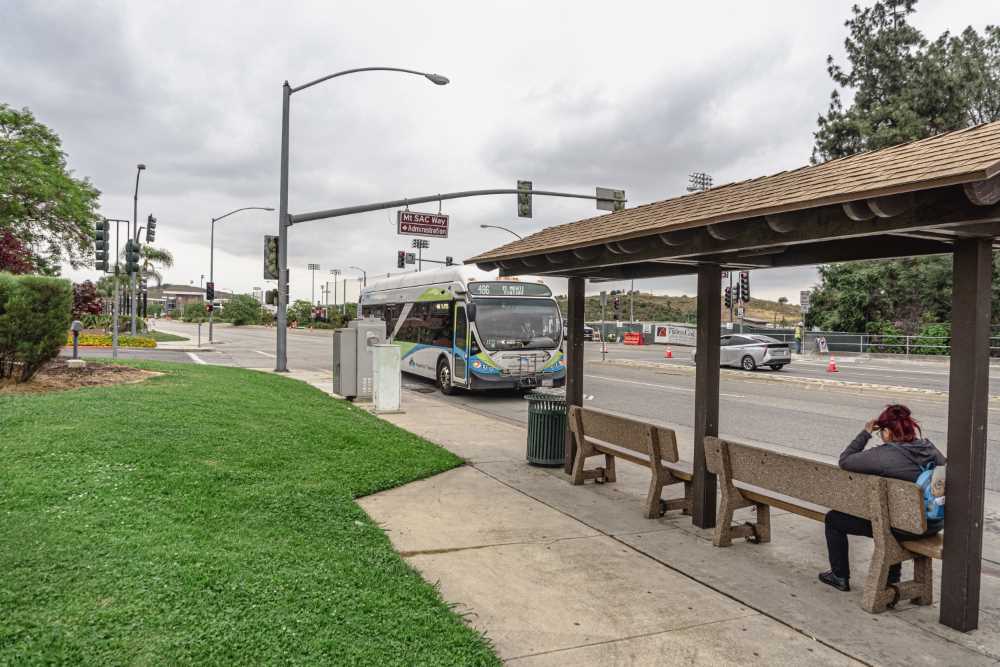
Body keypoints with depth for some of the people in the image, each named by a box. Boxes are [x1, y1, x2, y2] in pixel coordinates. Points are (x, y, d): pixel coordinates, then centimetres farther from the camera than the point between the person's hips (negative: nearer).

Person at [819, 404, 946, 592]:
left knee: (833, 519, 11)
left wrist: (865, 433, -7)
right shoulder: (930, 448, -6)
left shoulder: (883, 455, -24)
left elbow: (844, 460, -13)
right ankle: (892, 576, 49)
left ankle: (840, 577, 27)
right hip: (935, 524, 7)